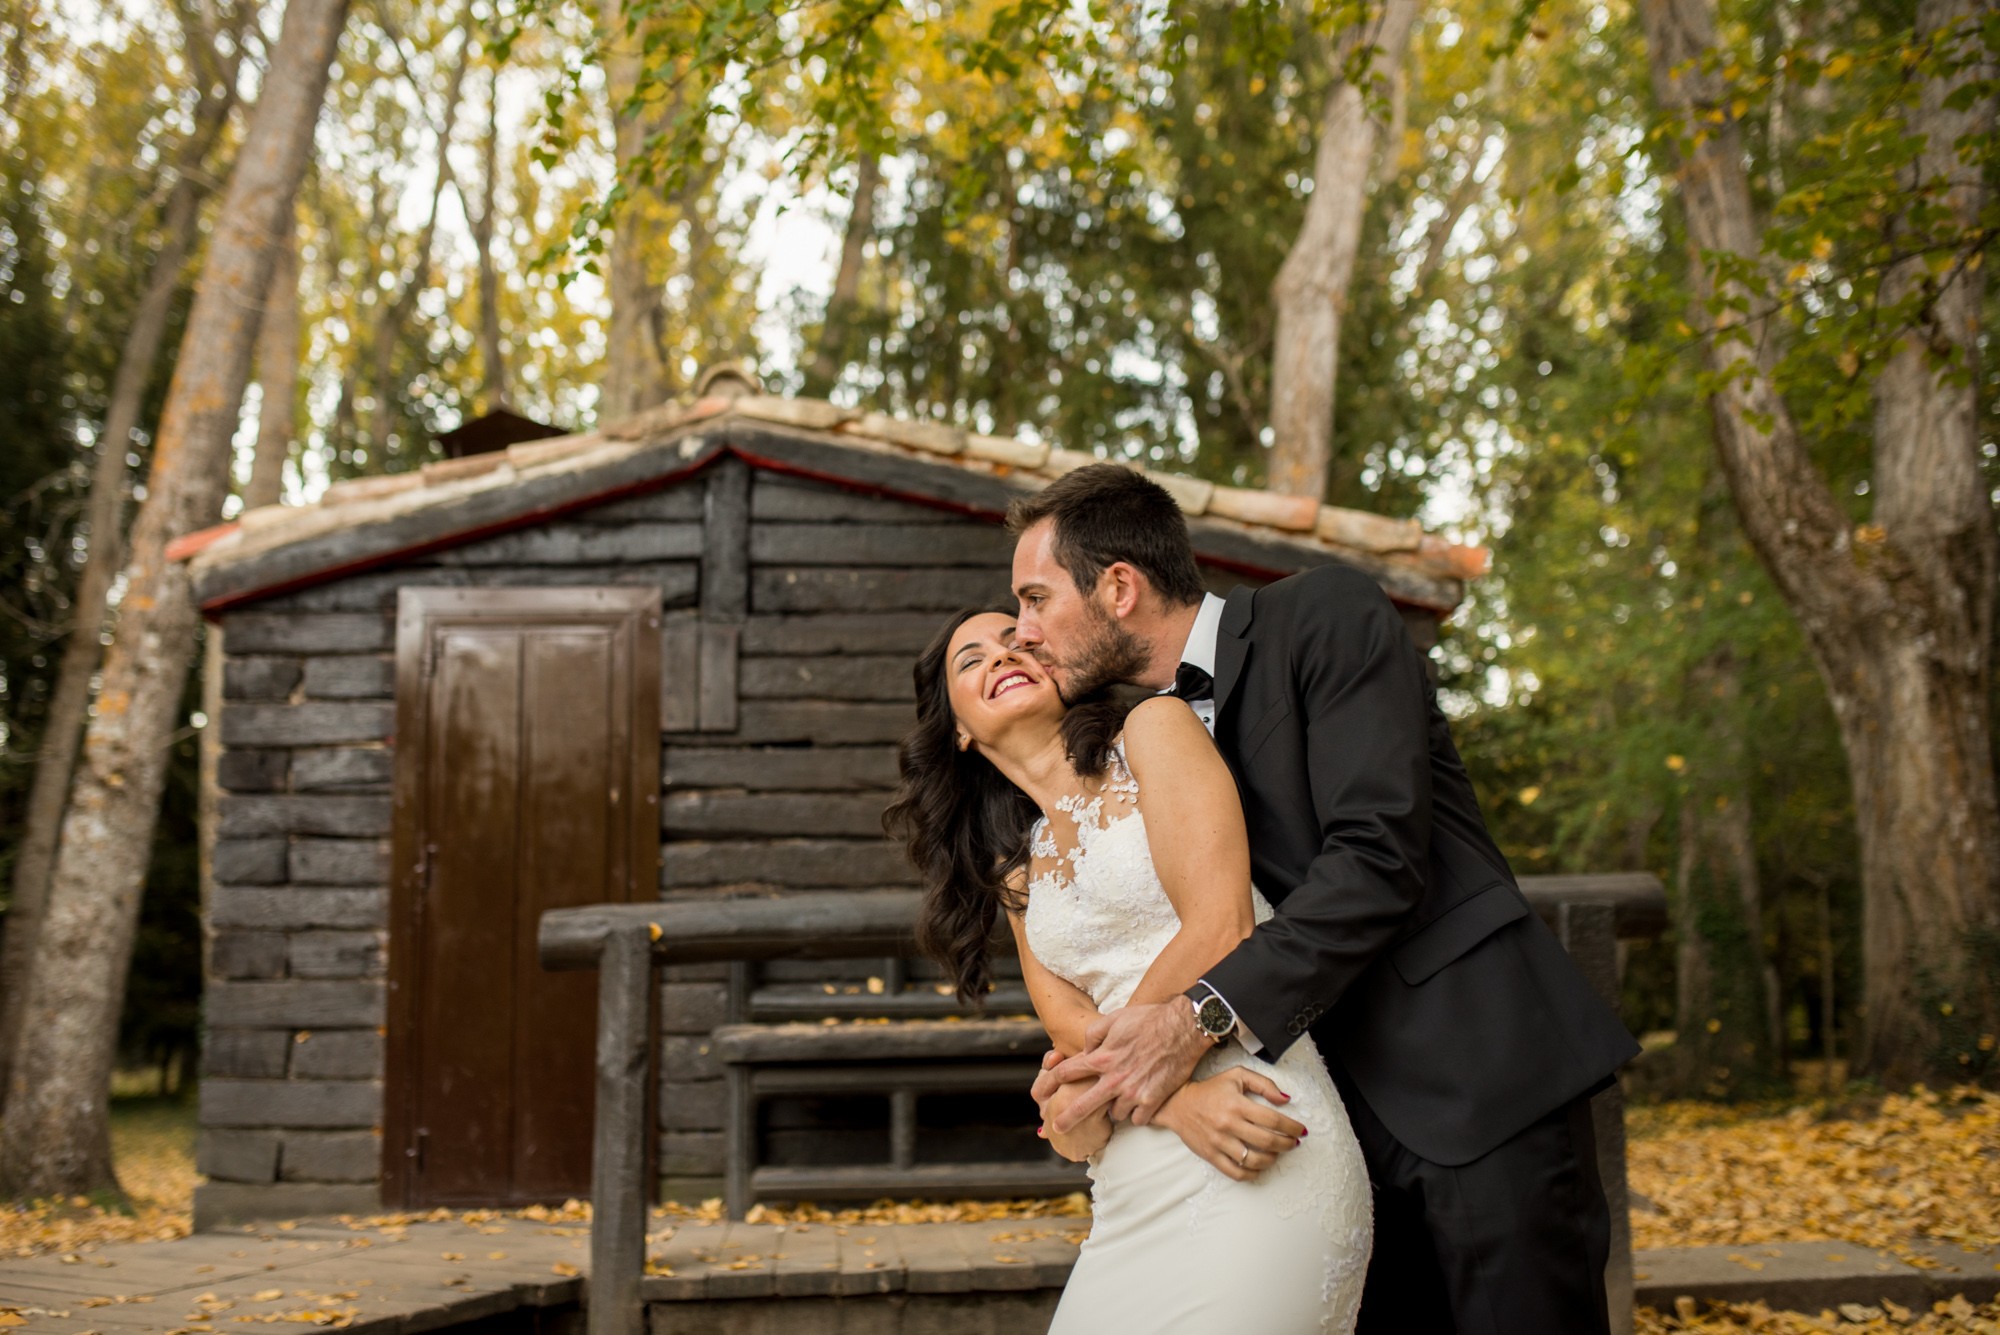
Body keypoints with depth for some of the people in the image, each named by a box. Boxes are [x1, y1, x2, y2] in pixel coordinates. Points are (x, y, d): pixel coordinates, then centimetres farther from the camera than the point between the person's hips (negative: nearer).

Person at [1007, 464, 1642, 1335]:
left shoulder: (1324, 616, -7)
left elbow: (1379, 855, -18)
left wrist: (1199, 1016, -24)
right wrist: (1091, 1068, -8)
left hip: (1479, 1078, -6)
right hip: (1345, 1118, 6)